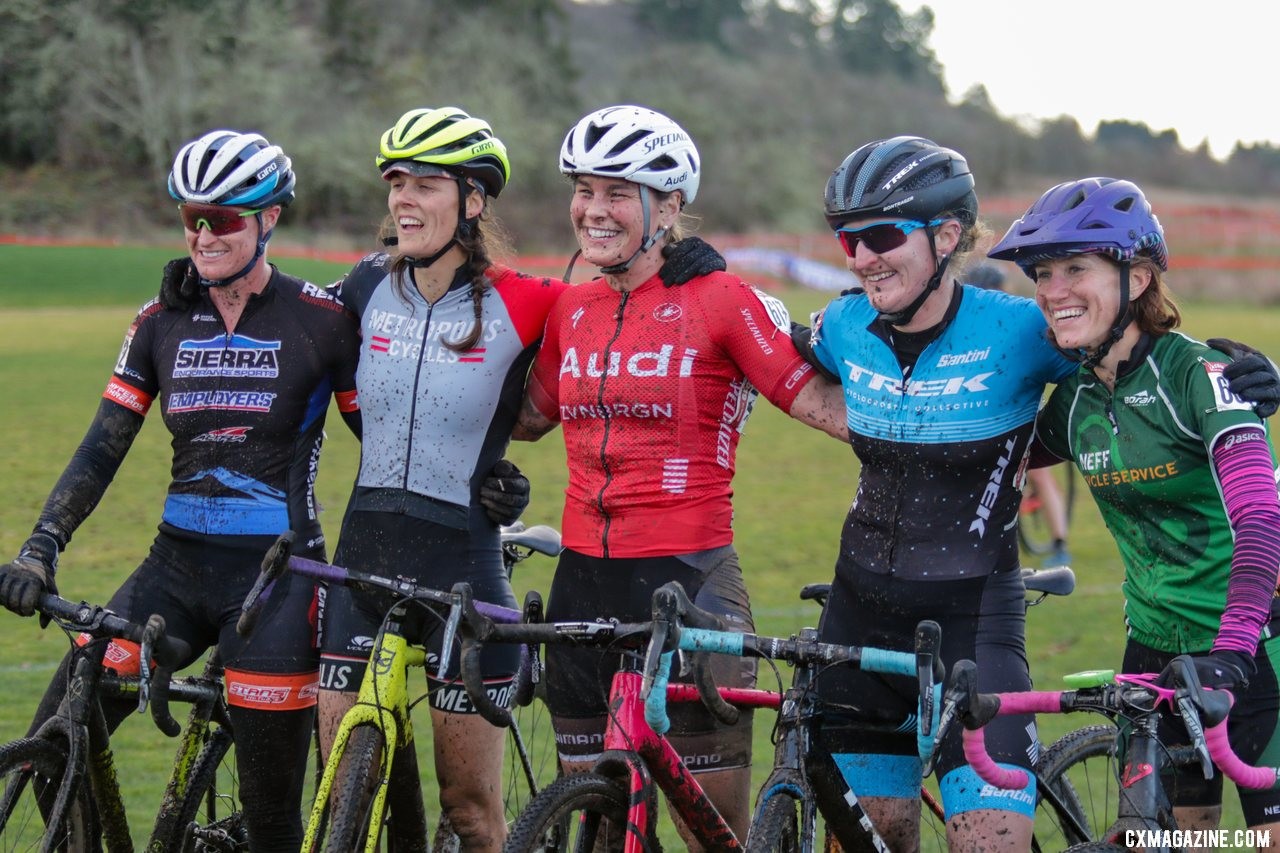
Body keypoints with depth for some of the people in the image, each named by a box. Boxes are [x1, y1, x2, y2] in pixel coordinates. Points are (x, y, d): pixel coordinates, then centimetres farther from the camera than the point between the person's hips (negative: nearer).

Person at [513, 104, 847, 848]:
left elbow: (823, 403, -9)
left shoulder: (722, 301, -7)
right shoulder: (571, 307, 10)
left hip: (691, 578, -5)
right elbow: (529, 416, 24)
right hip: (585, 583, 5)